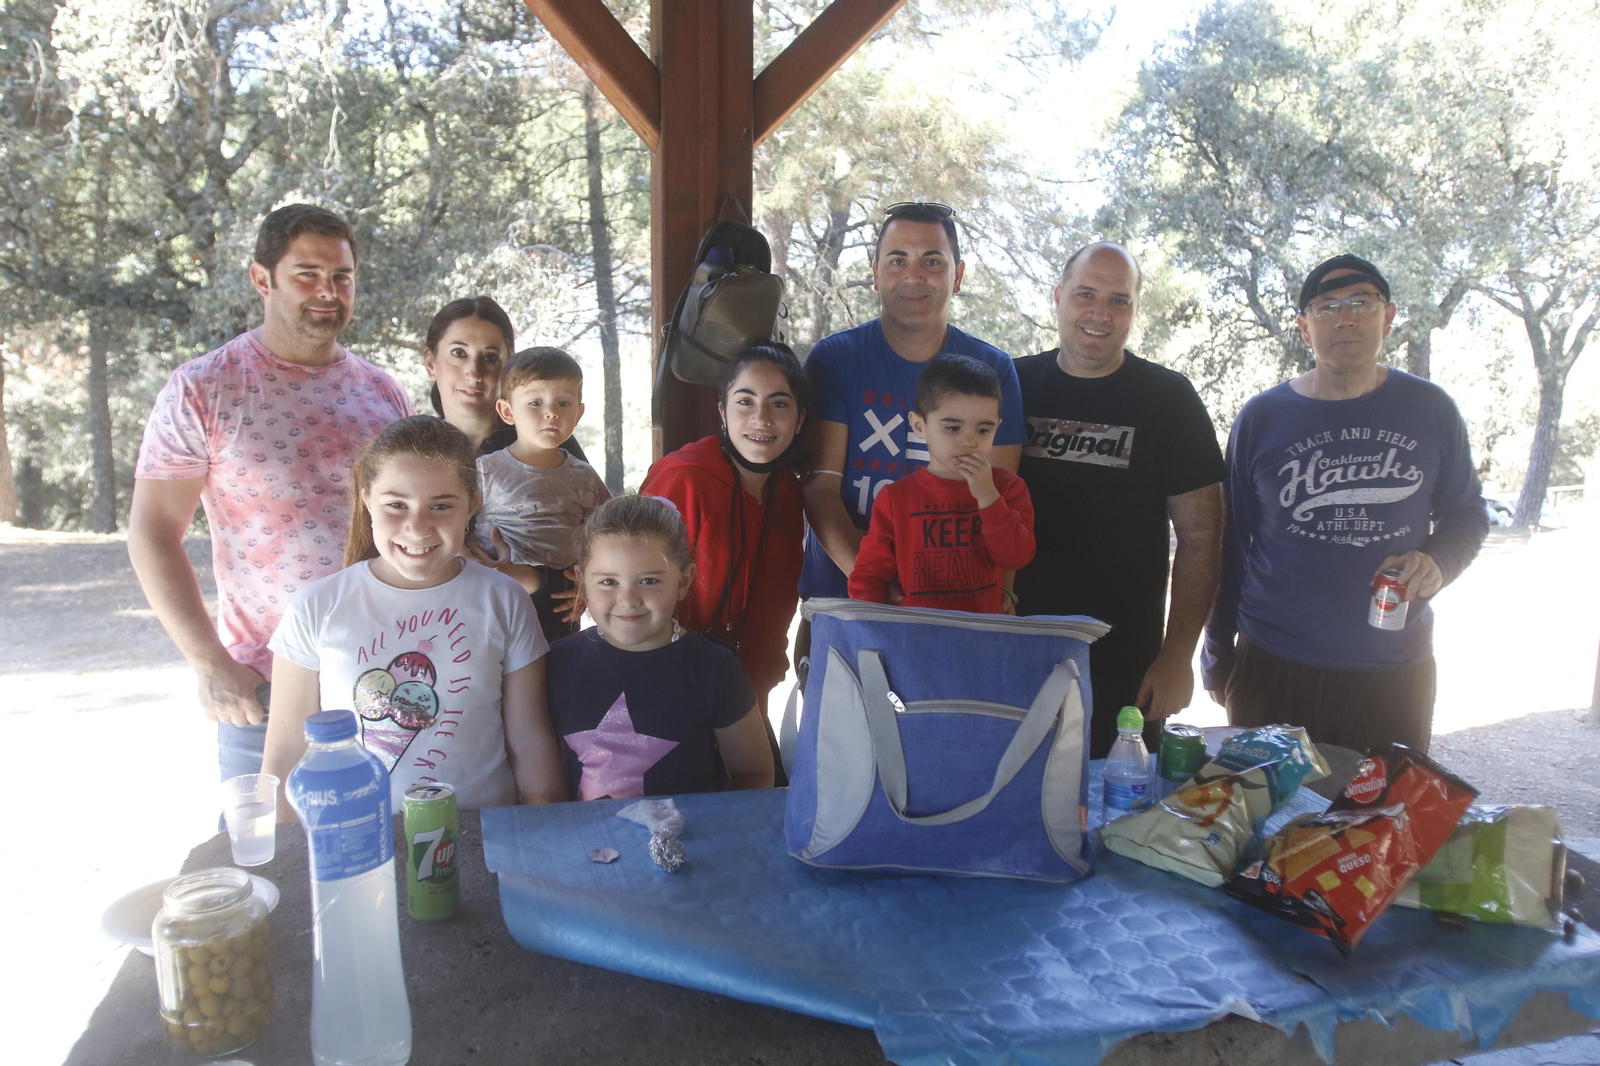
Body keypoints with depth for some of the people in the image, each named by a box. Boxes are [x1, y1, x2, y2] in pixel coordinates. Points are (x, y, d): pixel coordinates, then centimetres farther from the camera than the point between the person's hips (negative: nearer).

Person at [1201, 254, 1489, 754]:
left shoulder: (1430, 411, 3)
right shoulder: (1261, 417, 1)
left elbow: (1466, 514, 13)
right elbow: (1229, 542, 6)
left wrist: (1438, 561, -11)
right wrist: (1218, 657, 8)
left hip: (1394, 674, 1)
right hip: (1272, 670, 0)